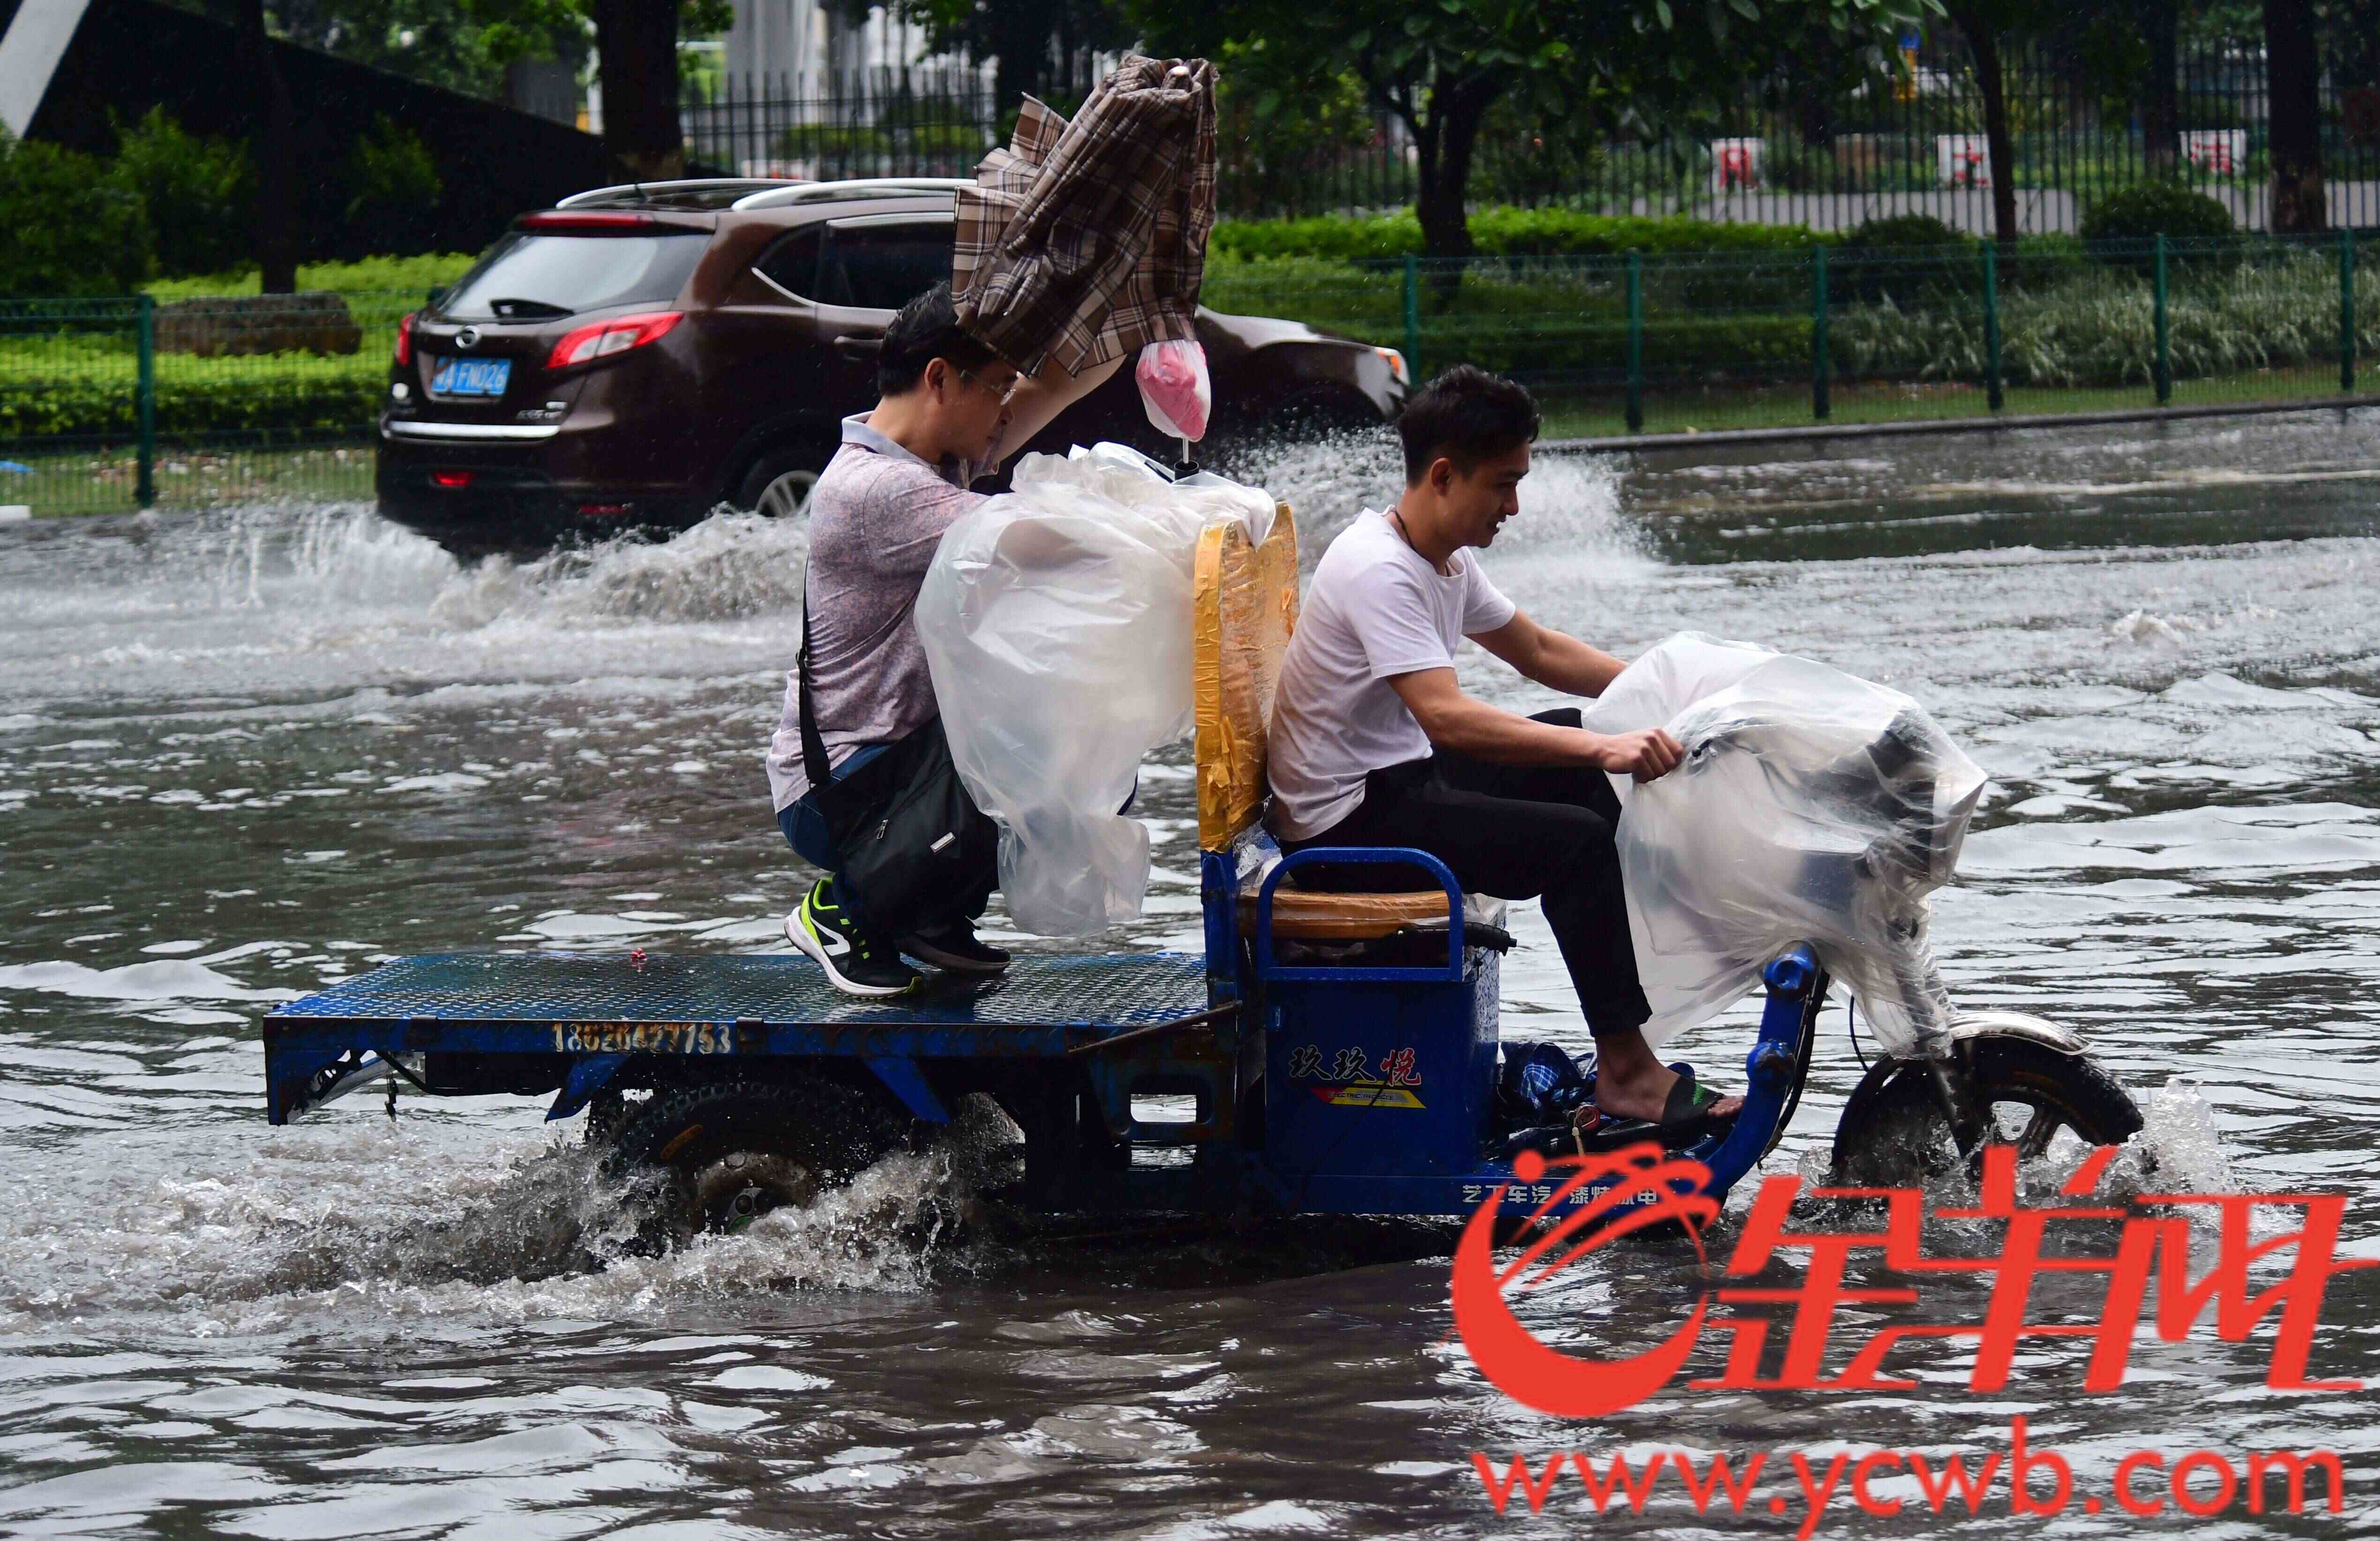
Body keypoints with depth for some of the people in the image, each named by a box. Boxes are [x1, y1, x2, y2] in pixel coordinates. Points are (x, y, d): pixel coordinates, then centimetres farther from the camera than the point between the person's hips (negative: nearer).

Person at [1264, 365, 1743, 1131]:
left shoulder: (1447, 560, 8)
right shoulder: (1380, 572, -24)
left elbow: (1540, 651, 22)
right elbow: (1447, 717, -36)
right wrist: (1601, 748, -39)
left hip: (1401, 778, 11)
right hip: (1348, 823, -11)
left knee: (1575, 751, 17)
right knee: (1579, 842, -20)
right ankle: (1625, 1073, -14)